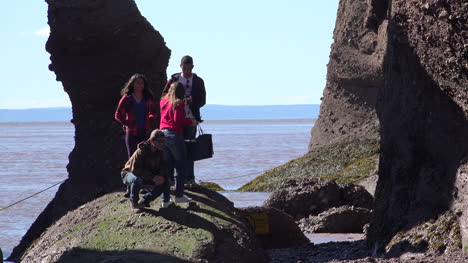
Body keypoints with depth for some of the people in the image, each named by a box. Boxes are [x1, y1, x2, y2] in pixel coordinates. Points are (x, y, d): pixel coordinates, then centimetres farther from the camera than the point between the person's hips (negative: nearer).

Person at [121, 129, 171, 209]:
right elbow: (135, 170, -33)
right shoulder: (141, 151, -29)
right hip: (129, 174, -6)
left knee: (164, 181, -13)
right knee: (137, 179, -41)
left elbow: (163, 166, -4)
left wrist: (161, 176, -29)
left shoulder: (160, 152, -8)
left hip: (148, 176, 6)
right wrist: (152, 177, -37)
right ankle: (134, 201, -12)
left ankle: (144, 201, 0)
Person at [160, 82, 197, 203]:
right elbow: (178, 119, -15)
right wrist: (191, 122, -1)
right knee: (180, 166, 2)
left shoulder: (163, 102, 12)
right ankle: (179, 195, -2)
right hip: (174, 135, -6)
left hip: (163, 133, 6)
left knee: (167, 167, 13)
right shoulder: (179, 103, -6)